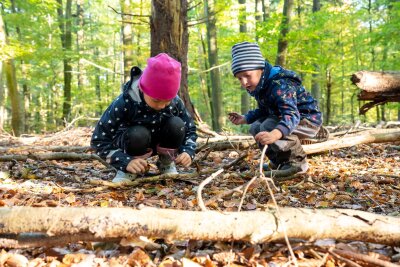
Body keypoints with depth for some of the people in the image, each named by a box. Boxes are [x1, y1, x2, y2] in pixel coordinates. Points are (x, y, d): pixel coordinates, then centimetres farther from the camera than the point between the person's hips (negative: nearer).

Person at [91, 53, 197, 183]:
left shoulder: (175, 102, -22)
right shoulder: (124, 103, -31)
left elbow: (190, 129, -9)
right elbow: (99, 140, -28)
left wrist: (187, 151, -30)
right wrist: (126, 161, -41)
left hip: (159, 142, 3)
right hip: (133, 142, -2)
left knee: (176, 125, -28)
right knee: (138, 134, -37)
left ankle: (166, 163, -2)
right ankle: (129, 169, -9)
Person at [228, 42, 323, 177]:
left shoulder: (280, 85, -30)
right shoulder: (260, 86, -1)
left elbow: (291, 115, -45)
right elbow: (263, 111, 16)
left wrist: (274, 134, -63)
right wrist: (244, 118, 2)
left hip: (308, 120, -10)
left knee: (268, 127, -30)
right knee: (255, 127, 7)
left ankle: (298, 162, -14)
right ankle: (280, 161, 14)